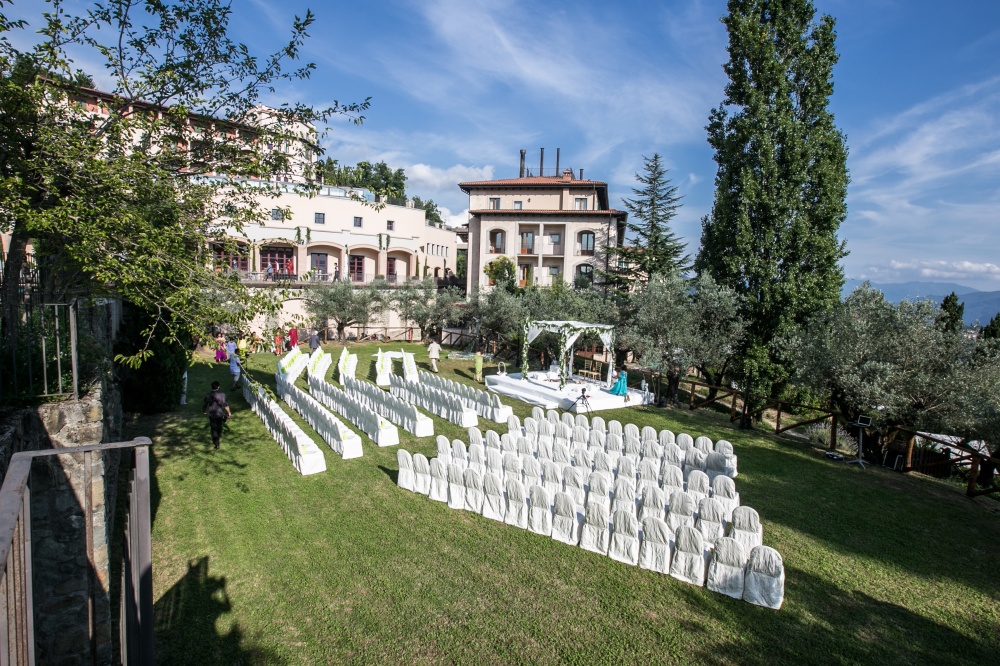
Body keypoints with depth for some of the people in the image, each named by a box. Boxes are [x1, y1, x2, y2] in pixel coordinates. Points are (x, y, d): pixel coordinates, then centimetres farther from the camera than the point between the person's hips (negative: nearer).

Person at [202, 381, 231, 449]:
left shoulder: (208, 396, -8)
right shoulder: (222, 394, -11)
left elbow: (204, 405, 1)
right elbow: (225, 404, -15)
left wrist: (204, 411, 22)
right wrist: (229, 412, -7)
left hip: (212, 415, -1)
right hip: (220, 414, 1)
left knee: (214, 429, 2)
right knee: (219, 426, 23)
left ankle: (216, 444, -3)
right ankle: (219, 437, 44)